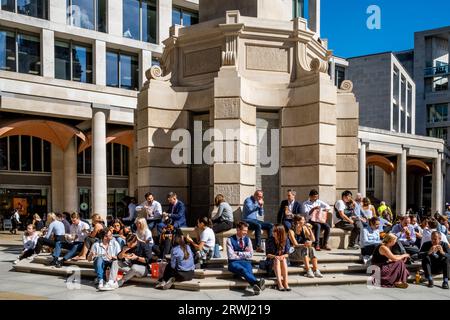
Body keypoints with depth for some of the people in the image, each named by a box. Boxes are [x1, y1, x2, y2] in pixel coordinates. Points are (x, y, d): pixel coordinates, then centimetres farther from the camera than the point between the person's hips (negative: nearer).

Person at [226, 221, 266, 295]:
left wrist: (238, 253, -3)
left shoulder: (247, 239, 12)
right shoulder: (230, 240, 0)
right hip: (234, 263, -3)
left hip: (246, 262, 3)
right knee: (243, 270, -36)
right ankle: (257, 283, -62)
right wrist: (244, 254, -1)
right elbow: (231, 256, -8)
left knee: (248, 271, -33)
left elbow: (250, 255, 5)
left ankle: (256, 286, -62)